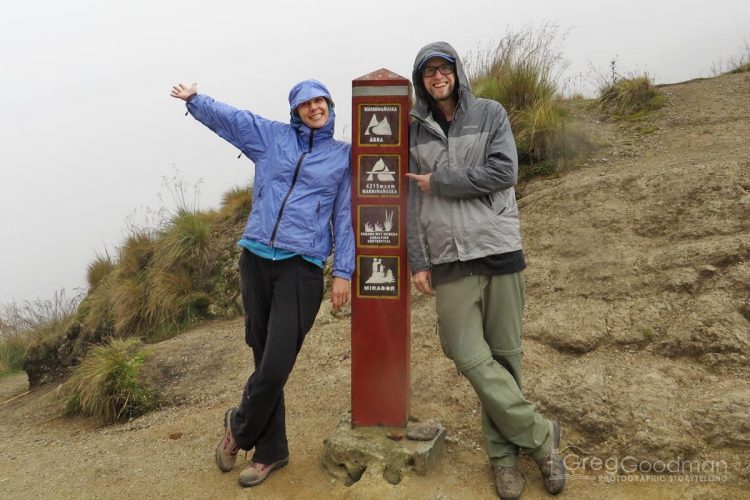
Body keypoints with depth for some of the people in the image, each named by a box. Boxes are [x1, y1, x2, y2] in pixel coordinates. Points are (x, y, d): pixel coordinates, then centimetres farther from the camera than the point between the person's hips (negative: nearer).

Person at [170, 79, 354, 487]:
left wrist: (343, 272, 1)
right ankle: (270, 450, 27)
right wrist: (194, 99, -12)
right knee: (265, 361, 8)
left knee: (276, 366, -8)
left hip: (301, 268, -2)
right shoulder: (272, 136, 13)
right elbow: (226, 117, 6)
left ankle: (238, 428, 23)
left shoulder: (344, 156, 9)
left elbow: (347, 217, 6)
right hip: (256, 259, 2)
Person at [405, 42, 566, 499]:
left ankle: (504, 452, 22)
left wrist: (440, 182, -6)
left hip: (500, 250, -1)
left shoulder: (490, 113, 7)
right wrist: (418, 262, 0)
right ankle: (540, 436, 12)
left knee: (505, 354, 5)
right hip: (449, 260, 1)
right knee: (469, 356, -6)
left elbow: (504, 172, -8)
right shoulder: (415, 131, 10)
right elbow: (412, 200, 6)